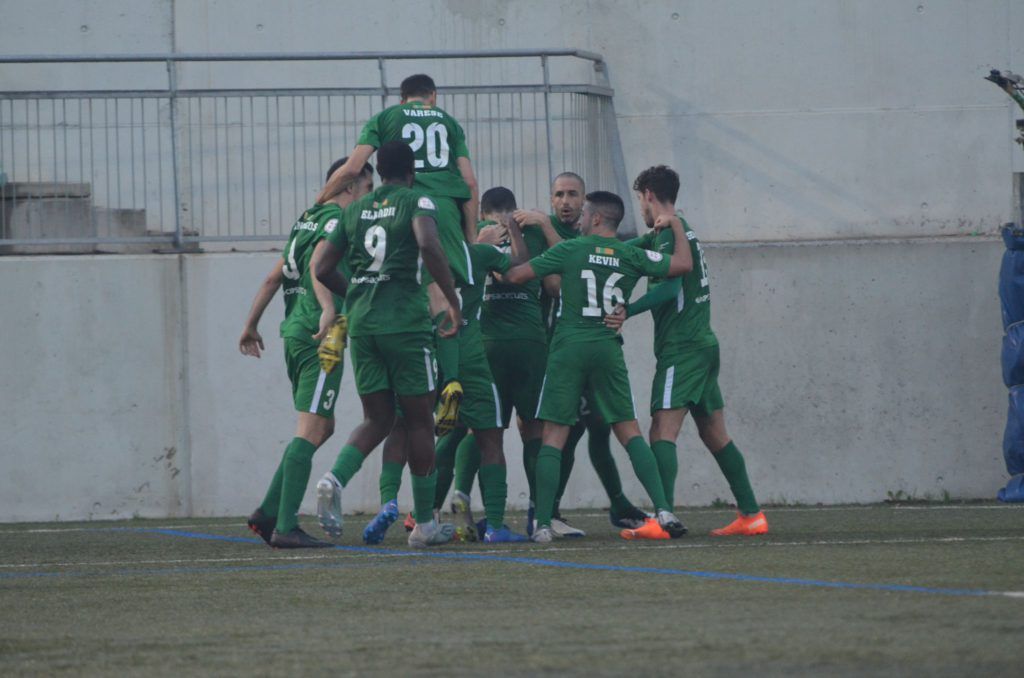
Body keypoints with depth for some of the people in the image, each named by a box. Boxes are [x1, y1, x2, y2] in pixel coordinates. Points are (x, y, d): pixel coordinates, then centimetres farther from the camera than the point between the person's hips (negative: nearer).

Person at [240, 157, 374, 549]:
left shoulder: (307, 220, 21)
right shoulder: (337, 221, -6)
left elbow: (275, 277, 25)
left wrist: (251, 325, 32)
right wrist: (329, 310, -38)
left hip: (294, 331, 10)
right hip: (318, 337, -10)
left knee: (322, 427, 17)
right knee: (311, 430, -11)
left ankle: (268, 513, 13)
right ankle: (285, 527, -17)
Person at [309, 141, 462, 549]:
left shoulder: (354, 210, 14)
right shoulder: (417, 202, -1)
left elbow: (321, 267, 11)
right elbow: (428, 246, -20)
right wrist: (453, 301, -13)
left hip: (361, 323, 5)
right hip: (406, 323, -5)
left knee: (377, 419, 13)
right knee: (420, 420, 5)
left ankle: (335, 479, -16)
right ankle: (425, 525, 9)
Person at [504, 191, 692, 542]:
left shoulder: (570, 250, -2)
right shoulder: (632, 256, 4)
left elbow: (515, 276, -1)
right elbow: (682, 264, 6)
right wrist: (676, 227, 22)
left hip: (569, 347, -2)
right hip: (609, 349, 3)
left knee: (554, 434, 0)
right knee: (629, 430, 7)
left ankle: (543, 523, -7)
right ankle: (664, 512, -4)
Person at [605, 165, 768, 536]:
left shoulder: (669, 234, -10)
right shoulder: (681, 230, 20)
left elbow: (670, 287, -22)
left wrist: (628, 311, -28)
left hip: (681, 349, -10)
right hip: (704, 344, 10)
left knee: (662, 432, -15)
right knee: (714, 434, 12)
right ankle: (751, 515, 13)